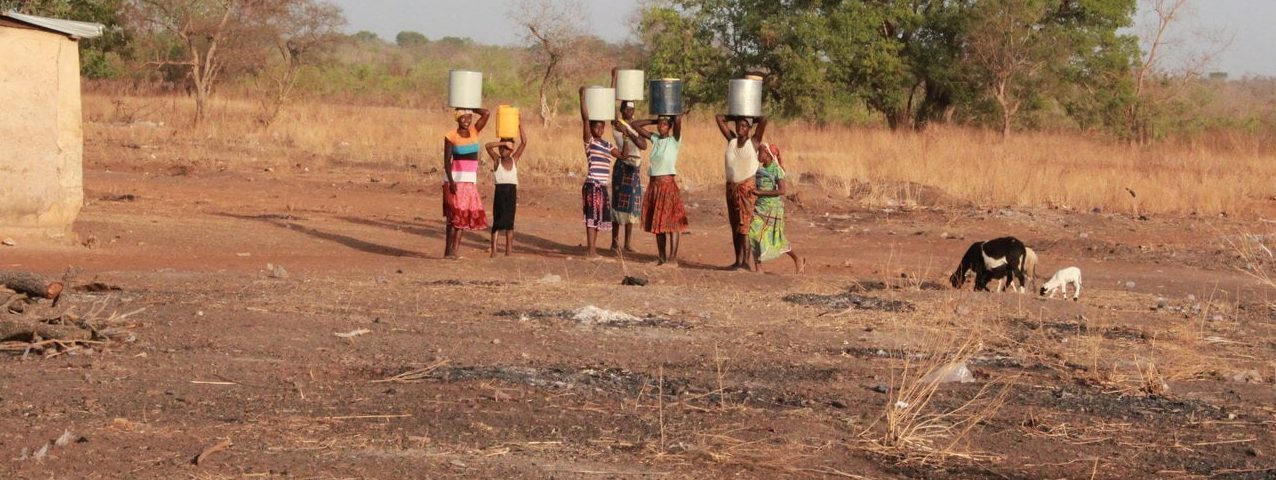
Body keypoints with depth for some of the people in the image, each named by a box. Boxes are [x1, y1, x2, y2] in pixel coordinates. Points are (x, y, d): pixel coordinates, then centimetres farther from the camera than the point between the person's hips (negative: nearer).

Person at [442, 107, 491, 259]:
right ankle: (449, 250, -9)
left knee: (463, 215, 4)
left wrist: (470, 108, 1)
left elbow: (487, 113, -2)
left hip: (470, 180, 5)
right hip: (456, 179, -5)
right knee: (455, 214, -9)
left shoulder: (474, 131, 7)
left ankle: (455, 249, 6)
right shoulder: (451, 136, -5)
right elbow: (447, 160, -6)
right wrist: (450, 181, -15)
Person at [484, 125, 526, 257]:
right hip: (500, 191, -1)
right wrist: (503, 143, -9)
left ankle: (509, 251, 4)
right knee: (497, 222, 1)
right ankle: (494, 250, -1)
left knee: (509, 223, 5)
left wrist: (519, 125, -7)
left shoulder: (514, 159, 7)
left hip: (512, 192, 1)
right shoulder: (497, 160, 5)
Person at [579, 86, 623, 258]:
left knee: (598, 219, 11)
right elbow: (585, 118, -15)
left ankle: (592, 250, 17)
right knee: (591, 218, -8)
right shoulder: (589, 141, -5)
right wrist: (582, 96, -19)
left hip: (602, 186, 8)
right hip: (592, 185, -8)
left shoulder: (607, 144, 15)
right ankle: (590, 251, -9)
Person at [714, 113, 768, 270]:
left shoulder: (754, 141, -2)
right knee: (735, 225, 8)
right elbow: (719, 118, 12)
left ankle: (746, 261, -11)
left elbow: (764, 120, -13)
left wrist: (751, 120, 4)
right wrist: (736, 118, 14)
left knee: (745, 224, -10)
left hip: (747, 187, -5)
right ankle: (738, 260, 13)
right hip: (731, 187, 5)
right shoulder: (732, 140, 9)